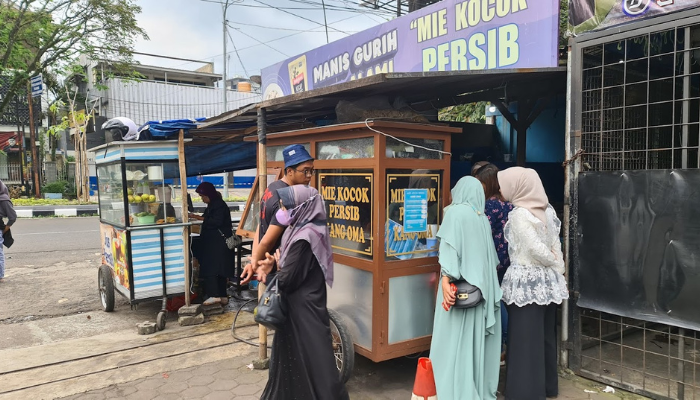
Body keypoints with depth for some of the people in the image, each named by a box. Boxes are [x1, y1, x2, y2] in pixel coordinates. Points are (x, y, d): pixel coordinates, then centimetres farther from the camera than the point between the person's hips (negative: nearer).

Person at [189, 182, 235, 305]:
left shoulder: (219, 205, -13)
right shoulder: (212, 205, 16)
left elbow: (216, 221, -22)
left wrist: (198, 217, -19)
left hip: (218, 243, -10)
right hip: (213, 241, 10)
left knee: (210, 268, -12)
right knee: (219, 269, 9)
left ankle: (214, 295, -11)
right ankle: (223, 296, 13)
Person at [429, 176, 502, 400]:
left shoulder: (455, 212, -6)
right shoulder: (482, 218, 12)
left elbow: (450, 247, -19)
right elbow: (490, 257, 14)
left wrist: (446, 280, -25)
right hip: (480, 286, 7)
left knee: (455, 338, -2)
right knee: (477, 338, 13)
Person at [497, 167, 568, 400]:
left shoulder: (519, 214, -17)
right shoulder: (547, 210, 5)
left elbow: (536, 249, -20)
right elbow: (555, 246, 6)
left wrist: (554, 263, -3)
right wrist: (559, 267, 9)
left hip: (526, 282, -8)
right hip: (547, 279, 8)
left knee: (525, 339, 2)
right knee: (545, 335, 17)